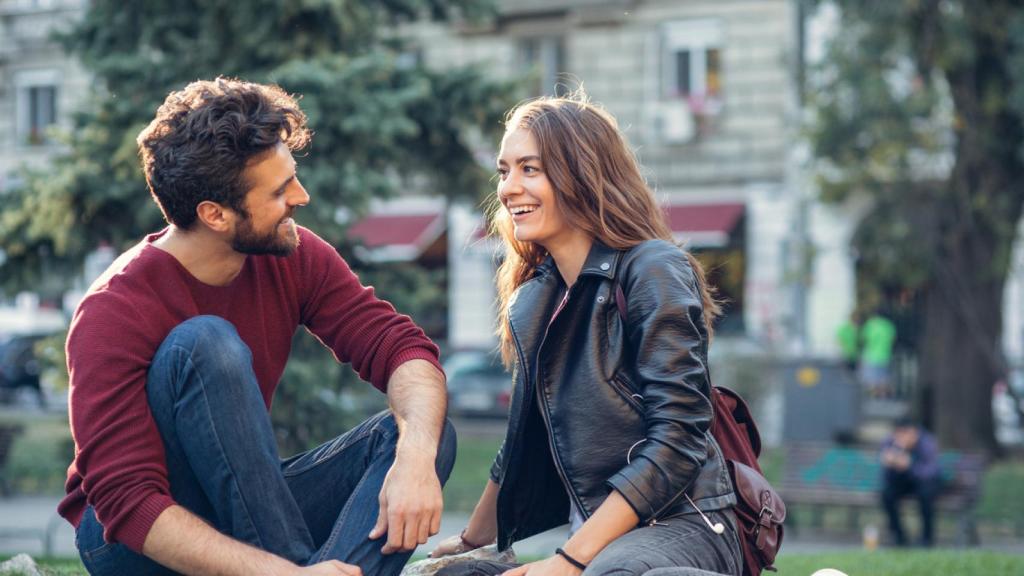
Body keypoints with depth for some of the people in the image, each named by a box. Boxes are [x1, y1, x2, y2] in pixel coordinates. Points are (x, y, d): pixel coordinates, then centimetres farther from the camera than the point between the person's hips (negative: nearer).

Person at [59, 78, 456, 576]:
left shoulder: (296, 258, -5)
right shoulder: (114, 314, -22)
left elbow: (401, 347, -11)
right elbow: (128, 503, -29)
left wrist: (416, 456, -34)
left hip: (244, 514, 6)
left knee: (427, 430, -15)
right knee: (206, 343, -29)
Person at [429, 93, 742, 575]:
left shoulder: (652, 272, -10)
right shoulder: (533, 300, 14)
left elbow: (677, 438, -17)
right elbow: (523, 444, 26)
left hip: (680, 523, -8)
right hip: (590, 531, 8)